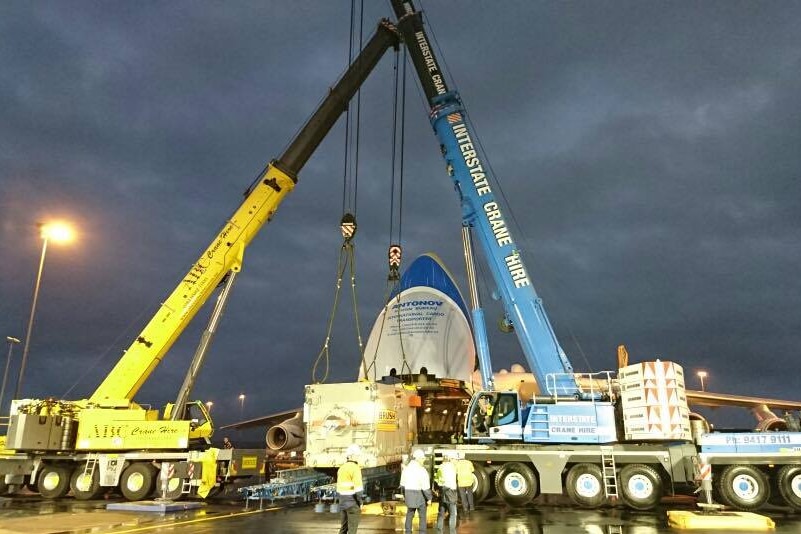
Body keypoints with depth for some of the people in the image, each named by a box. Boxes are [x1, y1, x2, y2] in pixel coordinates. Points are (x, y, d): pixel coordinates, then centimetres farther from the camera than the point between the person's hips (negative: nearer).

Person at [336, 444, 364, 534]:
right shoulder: (355, 468, -16)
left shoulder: (341, 468, 9)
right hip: (353, 503, -8)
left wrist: (342, 500, 19)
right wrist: (360, 502, -10)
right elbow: (358, 488, -21)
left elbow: (339, 487, 14)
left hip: (342, 503, 8)